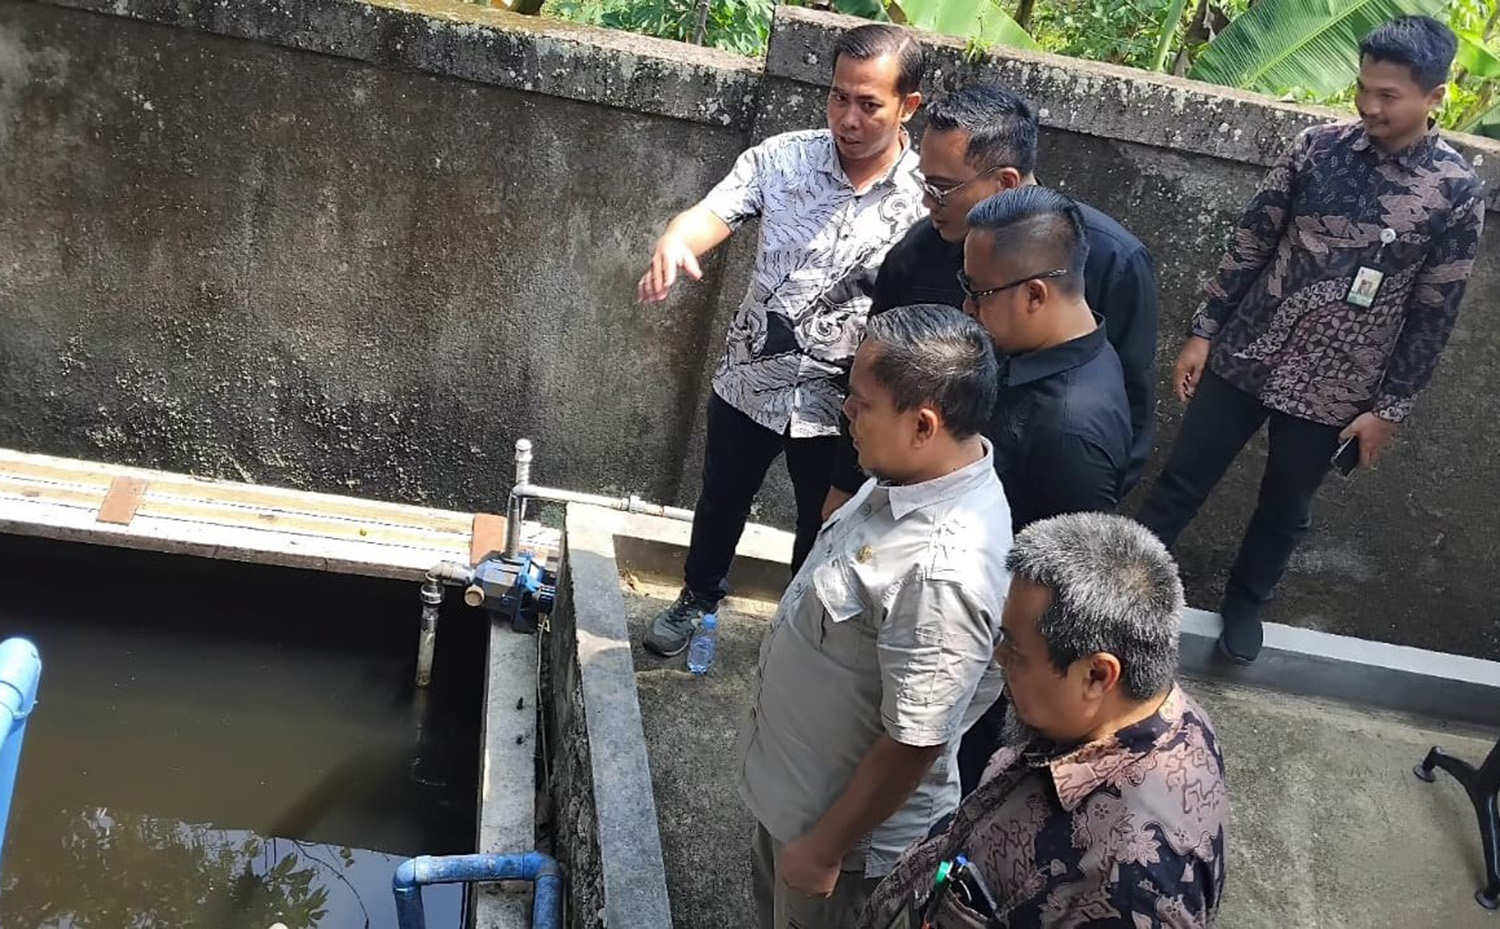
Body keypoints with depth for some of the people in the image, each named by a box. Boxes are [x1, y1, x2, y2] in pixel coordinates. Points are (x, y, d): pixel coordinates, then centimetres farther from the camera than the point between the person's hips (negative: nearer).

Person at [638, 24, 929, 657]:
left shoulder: (929, 198, -13)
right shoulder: (783, 158, -10)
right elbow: (715, 212, -22)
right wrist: (675, 242, -44)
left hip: (839, 400, -1)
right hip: (751, 378, 2)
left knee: (823, 528, 17)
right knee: (721, 501, 23)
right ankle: (698, 598, 51)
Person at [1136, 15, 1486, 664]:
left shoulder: (1457, 192, -10)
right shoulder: (1318, 147, -5)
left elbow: (1433, 314, -5)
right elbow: (1251, 242, 1)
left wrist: (1390, 407, -5)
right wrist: (1204, 331, 1)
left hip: (1333, 391, -1)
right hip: (1247, 357, 1)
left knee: (1285, 510, 16)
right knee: (1181, 482, 8)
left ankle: (1244, 603, 41)